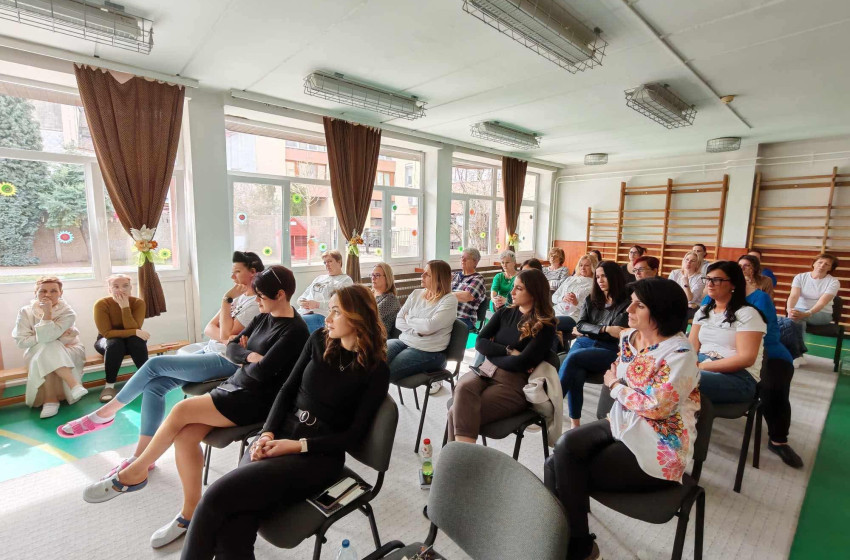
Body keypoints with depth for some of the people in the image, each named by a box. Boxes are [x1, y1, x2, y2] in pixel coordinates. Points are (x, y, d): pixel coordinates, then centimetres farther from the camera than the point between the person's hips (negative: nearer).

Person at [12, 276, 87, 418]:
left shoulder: (67, 312, -13)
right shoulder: (26, 312, -5)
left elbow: (46, 336, -24)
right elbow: (21, 341, -11)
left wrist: (47, 312, -28)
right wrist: (56, 336, -19)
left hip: (69, 352, -1)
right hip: (36, 355, 1)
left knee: (45, 355, -33)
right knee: (46, 347, -32)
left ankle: (50, 399, -25)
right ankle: (74, 385, -34)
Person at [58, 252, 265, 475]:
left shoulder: (256, 303, -14)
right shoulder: (239, 297, 14)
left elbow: (226, 335, -18)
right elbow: (209, 328, 9)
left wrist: (227, 300, -14)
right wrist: (223, 336, -13)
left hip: (227, 361, -8)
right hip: (210, 352, 8)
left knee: (155, 363, -13)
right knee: (153, 386, -7)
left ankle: (105, 413, 10)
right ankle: (141, 456, -1)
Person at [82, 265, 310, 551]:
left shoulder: (295, 331, -17)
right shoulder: (264, 317, 10)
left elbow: (262, 372, -22)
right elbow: (231, 348, 10)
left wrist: (244, 362, -1)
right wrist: (250, 357, -10)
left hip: (257, 400, -8)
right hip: (234, 386, 8)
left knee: (182, 410, -17)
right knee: (184, 435, -11)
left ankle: (135, 472, 9)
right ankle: (190, 513, 5)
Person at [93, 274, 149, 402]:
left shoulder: (138, 303, -16)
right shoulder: (101, 304, -20)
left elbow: (133, 328, -25)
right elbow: (106, 333, -24)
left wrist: (125, 307, -33)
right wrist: (135, 332, -34)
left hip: (131, 342, 1)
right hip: (107, 342, -1)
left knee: (136, 340, -32)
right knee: (115, 343, -35)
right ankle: (109, 385, -20)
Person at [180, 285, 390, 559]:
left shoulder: (376, 370, -8)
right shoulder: (319, 340, 5)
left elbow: (355, 434, -8)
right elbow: (288, 390, 8)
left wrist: (298, 445, -15)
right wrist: (267, 433, -6)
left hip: (319, 454, -4)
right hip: (281, 435, 4)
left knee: (217, 496, -20)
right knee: (231, 532, -22)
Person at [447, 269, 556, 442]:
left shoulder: (545, 326, -3)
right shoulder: (504, 312, 12)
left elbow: (522, 363, -13)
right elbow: (480, 343, 4)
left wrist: (492, 353, -3)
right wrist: (509, 351, -8)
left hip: (514, 383, -4)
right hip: (485, 371, 5)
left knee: (458, 413, -27)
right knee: (463, 388, -32)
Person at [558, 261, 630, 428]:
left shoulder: (625, 304, 3)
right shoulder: (591, 300, 18)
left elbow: (616, 334, -6)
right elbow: (580, 325, 7)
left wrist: (586, 331, 2)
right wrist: (604, 329, -9)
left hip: (607, 351, -4)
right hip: (584, 343, 4)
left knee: (572, 358, -32)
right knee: (576, 375, -29)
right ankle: (574, 423, -22)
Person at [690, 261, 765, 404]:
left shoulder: (747, 313, -3)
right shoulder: (702, 312, 16)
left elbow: (746, 358, -13)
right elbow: (692, 348, 8)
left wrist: (702, 366, -19)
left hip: (739, 376, -5)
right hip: (702, 367, 5)